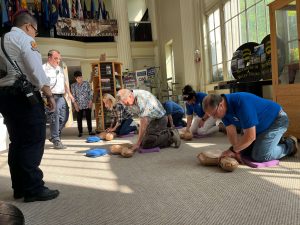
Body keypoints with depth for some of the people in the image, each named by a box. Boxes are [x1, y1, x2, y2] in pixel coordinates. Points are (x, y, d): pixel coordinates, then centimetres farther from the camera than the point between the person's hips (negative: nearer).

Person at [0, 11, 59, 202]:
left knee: (17, 142, 12)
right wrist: (49, 95, -12)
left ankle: (19, 187, 18)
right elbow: (36, 69, -15)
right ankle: (33, 189, -4)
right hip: (24, 95, -9)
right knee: (33, 142, -6)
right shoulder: (24, 39, -3)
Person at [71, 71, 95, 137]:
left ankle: (90, 131, 12)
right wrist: (75, 104, -7)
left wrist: (91, 101, -5)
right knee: (79, 119, 4)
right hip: (79, 105, 0)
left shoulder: (86, 83, 2)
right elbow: (73, 95, 1)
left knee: (89, 118, 3)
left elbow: (90, 93, 3)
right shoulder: (73, 85, 2)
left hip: (87, 104, 0)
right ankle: (80, 132, 14)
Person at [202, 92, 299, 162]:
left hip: (276, 120, -8)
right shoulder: (224, 109, -12)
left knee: (259, 156, -16)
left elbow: (250, 136, -37)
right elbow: (231, 133, -9)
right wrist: (237, 151, -22)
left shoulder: (241, 103, -39)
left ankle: (290, 144, 8)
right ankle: (277, 141, 27)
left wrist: (233, 150, -27)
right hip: (261, 126, 9)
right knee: (244, 150, 12)